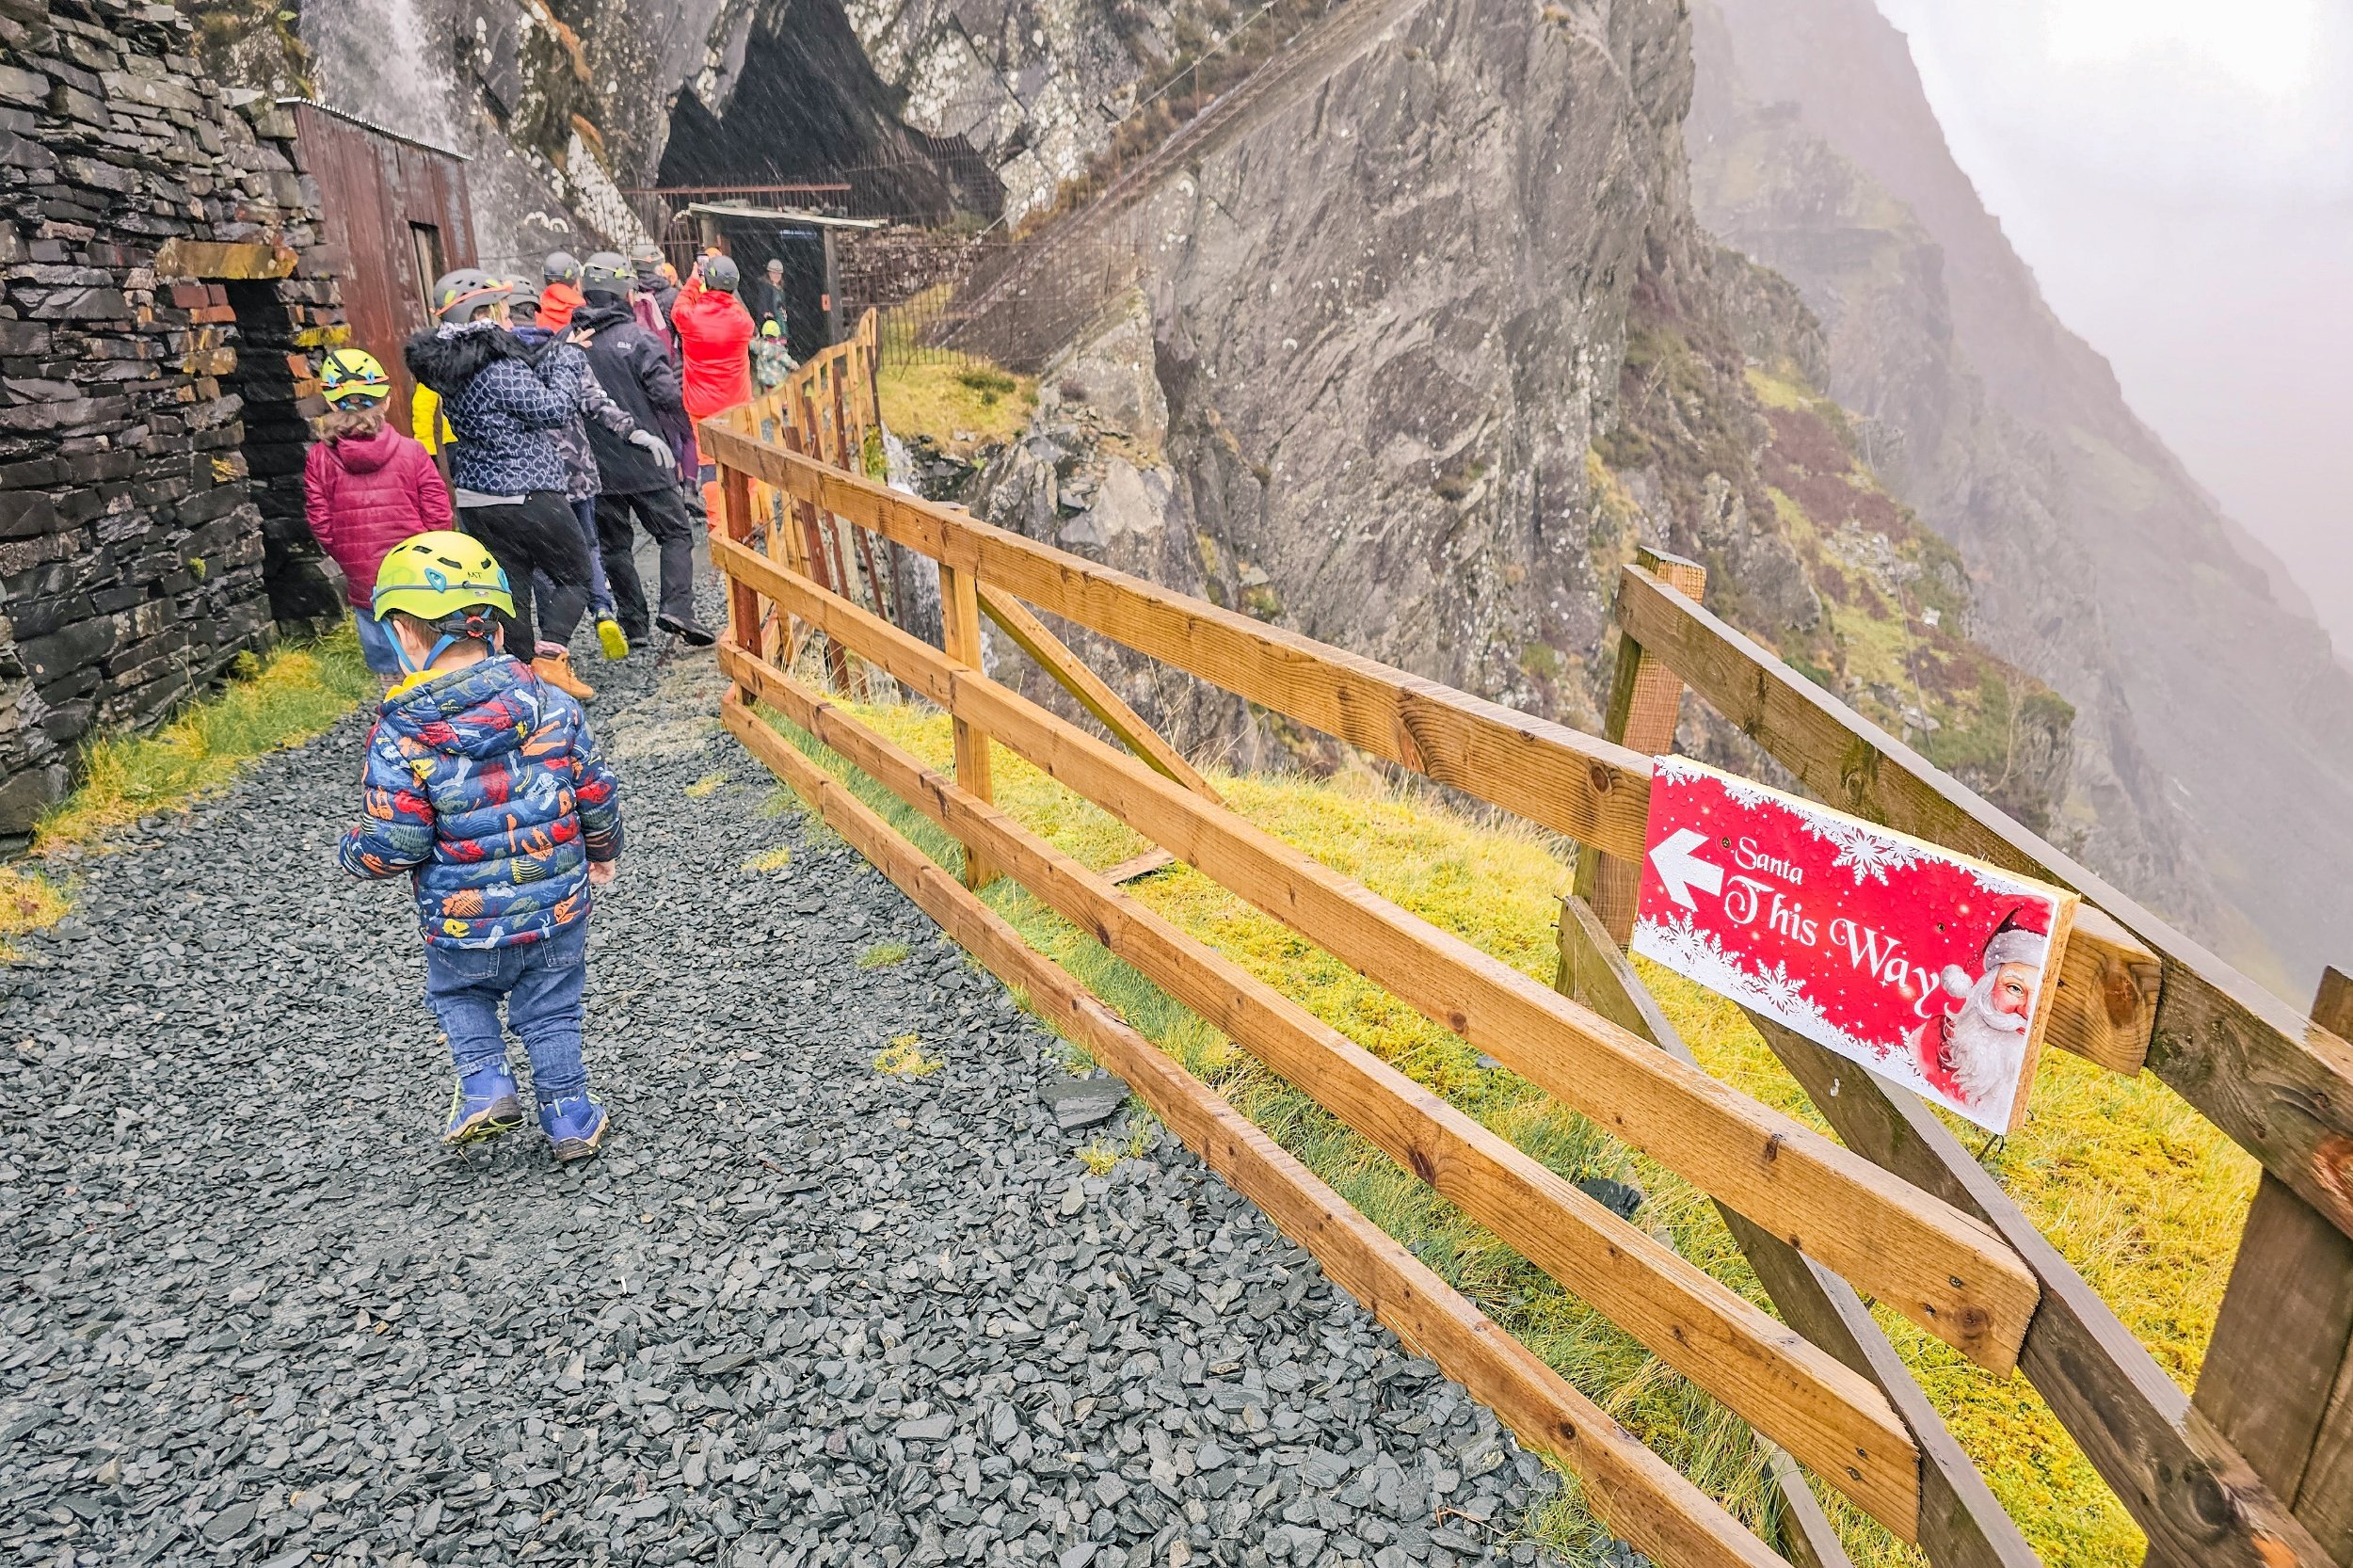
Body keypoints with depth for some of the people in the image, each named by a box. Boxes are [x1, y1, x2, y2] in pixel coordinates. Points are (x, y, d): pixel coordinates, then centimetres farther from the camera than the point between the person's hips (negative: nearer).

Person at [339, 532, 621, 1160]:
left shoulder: (401, 736, -17)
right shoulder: (550, 702, -8)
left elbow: (395, 845, -15)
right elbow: (596, 791, 0)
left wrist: (351, 853, 8)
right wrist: (603, 850, 19)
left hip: (465, 923, -2)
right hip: (560, 902, 2)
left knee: (457, 995, 27)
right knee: (550, 1008, 19)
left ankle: (485, 1085, 12)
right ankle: (570, 1118, 22)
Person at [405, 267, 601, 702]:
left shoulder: (450, 366, 9)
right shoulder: (499, 367, -19)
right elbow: (554, 410, -15)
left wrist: (557, 362, 16)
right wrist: (568, 363, -3)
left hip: (476, 498, 8)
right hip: (525, 497, -8)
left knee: (510, 585, 13)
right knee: (573, 575, 5)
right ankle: (550, 657, -8)